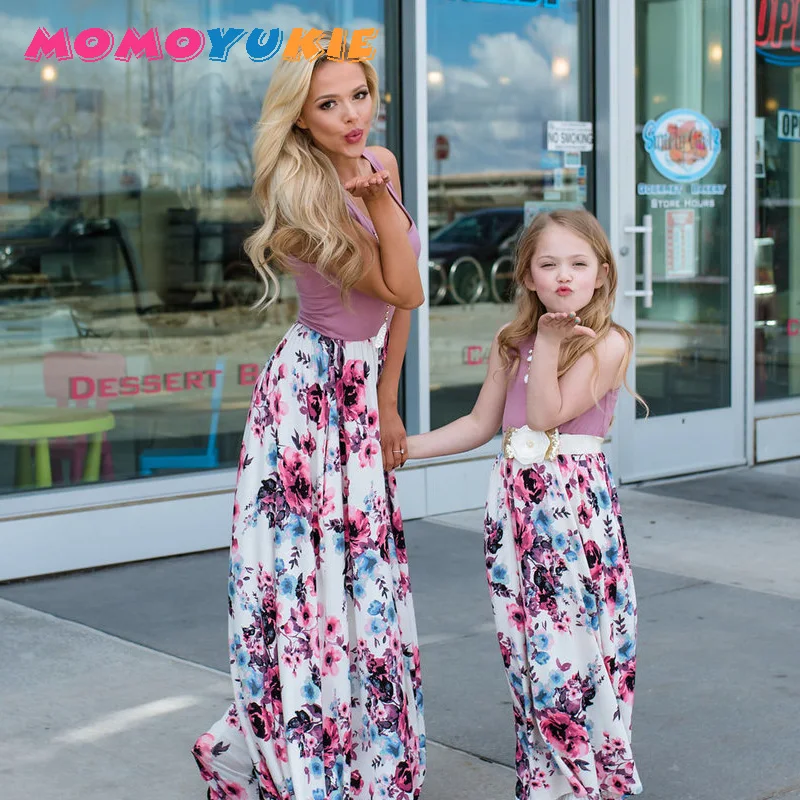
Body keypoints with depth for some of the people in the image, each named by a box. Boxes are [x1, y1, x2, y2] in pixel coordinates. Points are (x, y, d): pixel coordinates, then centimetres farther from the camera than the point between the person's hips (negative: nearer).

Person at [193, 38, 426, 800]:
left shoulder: (379, 165, 4)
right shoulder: (301, 192, -18)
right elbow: (403, 290, -18)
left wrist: (387, 405, 9)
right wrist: (381, 203, -27)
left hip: (363, 390, 7)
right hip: (309, 388, -7)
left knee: (366, 578, 11)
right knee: (302, 575, -5)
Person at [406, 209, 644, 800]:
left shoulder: (607, 343, -6)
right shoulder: (512, 342, 10)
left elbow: (546, 414, -13)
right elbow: (481, 424, 15)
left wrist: (550, 340, -13)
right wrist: (402, 447, 11)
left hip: (575, 501, -5)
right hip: (516, 498, 5)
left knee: (571, 650, -5)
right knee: (527, 654, 9)